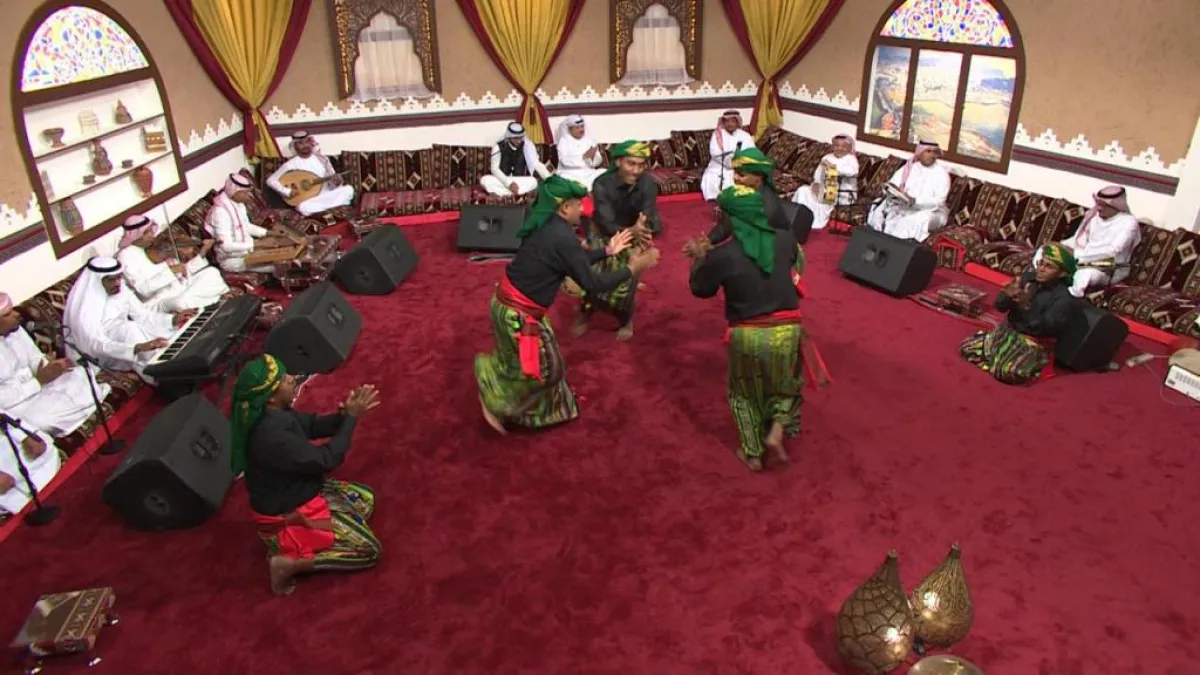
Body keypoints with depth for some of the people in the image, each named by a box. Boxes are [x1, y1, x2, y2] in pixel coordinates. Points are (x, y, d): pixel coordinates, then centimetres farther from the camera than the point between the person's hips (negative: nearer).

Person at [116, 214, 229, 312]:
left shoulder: (156, 247, 10)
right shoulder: (126, 256, -9)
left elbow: (183, 272, 9)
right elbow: (144, 289, -23)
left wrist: (202, 253, -2)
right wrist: (170, 270, -28)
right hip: (158, 301, -7)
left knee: (211, 273, -4)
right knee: (184, 302, -38)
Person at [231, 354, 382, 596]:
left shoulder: (274, 413, -8)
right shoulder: (270, 435, -35)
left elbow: (313, 425, 7)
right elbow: (326, 460, -26)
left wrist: (345, 413, -11)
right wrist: (351, 417, -19)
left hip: (301, 493, 9)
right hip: (286, 516, -9)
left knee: (366, 498, 20)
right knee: (369, 550, -6)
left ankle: (297, 545, 12)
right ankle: (289, 562, -5)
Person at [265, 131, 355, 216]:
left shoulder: (322, 159, 6)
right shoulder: (291, 164, -1)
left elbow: (332, 186, 6)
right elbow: (270, 180, -1)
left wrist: (336, 183, -18)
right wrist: (287, 191, -15)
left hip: (326, 196, 2)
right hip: (307, 201, -2)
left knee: (348, 190, -24)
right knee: (303, 207, -39)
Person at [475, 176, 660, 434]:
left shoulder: (546, 226, 4)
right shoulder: (562, 237, -24)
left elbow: (573, 259, 18)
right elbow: (592, 284, -19)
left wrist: (607, 251, 23)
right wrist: (631, 269, -8)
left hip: (510, 301, 8)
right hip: (519, 314, -8)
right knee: (544, 368, 11)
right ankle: (496, 404, 23)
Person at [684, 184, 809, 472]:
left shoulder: (722, 256, -16)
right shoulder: (785, 239, -6)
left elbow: (700, 289, 0)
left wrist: (700, 258, 18)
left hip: (747, 335, -2)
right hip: (787, 329, 2)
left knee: (746, 393, 23)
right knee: (786, 382, 31)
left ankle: (753, 453, 34)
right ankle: (776, 430, 13)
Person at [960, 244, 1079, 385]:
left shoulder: (1065, 298, -16)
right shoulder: (1028, 278, -1)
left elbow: (1046, 328, -25)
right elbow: (1000, 306, -1)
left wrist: (1027, 306, -36)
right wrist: (1007, 296, -25)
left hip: (1035, 343, -6)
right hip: (1009, 331, 6)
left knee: (1010, 373, -32)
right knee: (966, 348, -6)